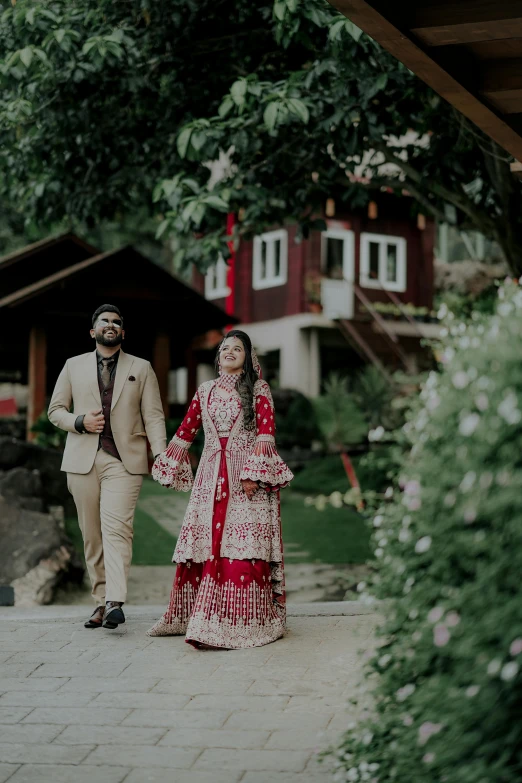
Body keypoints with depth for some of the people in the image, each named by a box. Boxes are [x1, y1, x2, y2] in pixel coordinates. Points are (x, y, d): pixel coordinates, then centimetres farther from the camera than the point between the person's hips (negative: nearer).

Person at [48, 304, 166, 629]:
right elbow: (56, 410, 15)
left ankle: (115, 602, -25)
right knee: (92, 534, 4)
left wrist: (161, 455, -9)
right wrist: (80, 422, -6)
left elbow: (154, 416, 5)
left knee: (117, 527, -17)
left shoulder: (142, 369, 12)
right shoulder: (74, 366, 15)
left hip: (124, 460, -2)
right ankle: (101, 600, 13)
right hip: (83, 459, 2)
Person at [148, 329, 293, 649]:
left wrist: (255, 472, -17)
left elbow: (266, 431, -7)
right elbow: (186, 431, 20)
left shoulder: (258, 389, 3)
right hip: (211, 477, 4)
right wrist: (169, 469, 21)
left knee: (243, 545, -9)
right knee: (205, 543, 3)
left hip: (247, 477, -4)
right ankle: (196, 618, 13)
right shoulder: (205, 391, 15)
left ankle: (241, 623, -5)